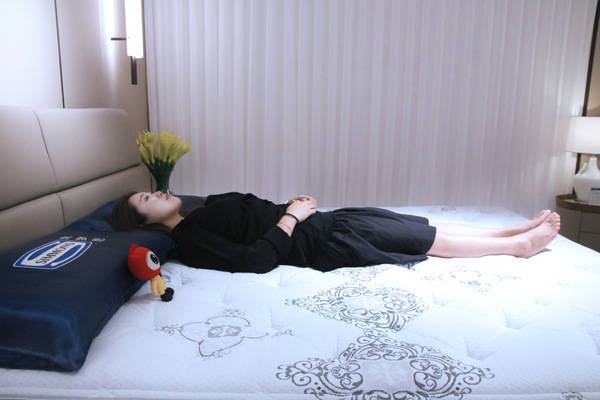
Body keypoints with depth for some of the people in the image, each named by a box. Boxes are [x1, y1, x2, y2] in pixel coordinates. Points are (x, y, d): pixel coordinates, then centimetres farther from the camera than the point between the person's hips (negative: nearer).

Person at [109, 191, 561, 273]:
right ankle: (521, 244, 17)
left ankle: (519, 233, 19)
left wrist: (294, 205, 5)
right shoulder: (191, 242, -11)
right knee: (433, 240, -1)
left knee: (429, 226, 7)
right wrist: (289, 218, -15)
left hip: (319, 220, 8)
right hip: (324, 243, -8)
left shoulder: (206, 209, 17)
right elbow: (256, 259, -22)